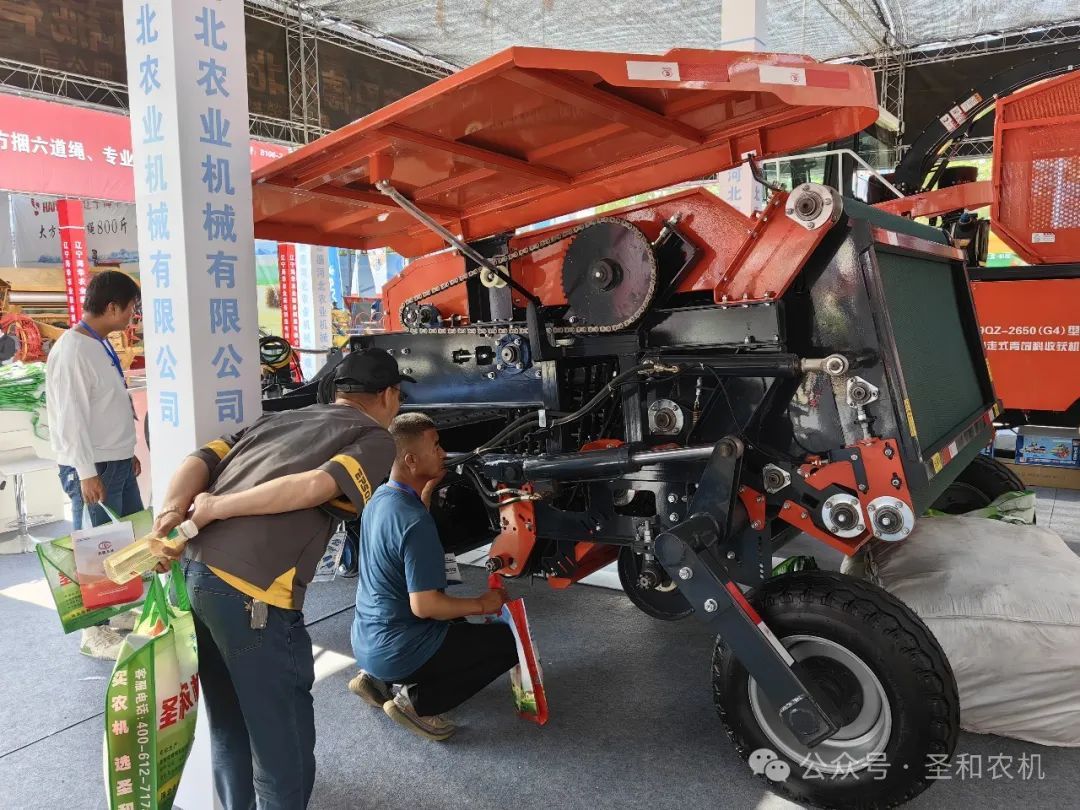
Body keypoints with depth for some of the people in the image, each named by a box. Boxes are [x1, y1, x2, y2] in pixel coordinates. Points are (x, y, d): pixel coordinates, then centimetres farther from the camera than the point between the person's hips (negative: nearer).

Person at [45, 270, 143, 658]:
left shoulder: (101, 345, 10)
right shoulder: (71, 349, -17)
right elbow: (71, 416, -20)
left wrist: (128, 451, 21)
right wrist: (86, 473, -20)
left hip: (119, 462, 9)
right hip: (93, 467, -9)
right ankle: (95, 632, 14)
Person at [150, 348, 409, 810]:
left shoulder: (277, 420, 25)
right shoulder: (375, 440, 5)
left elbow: (198, 462, 13)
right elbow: (315, 487, -13)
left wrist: (171, 511, -3)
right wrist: (217, 508, -6)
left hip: (192, 572, 8)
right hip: (253, 595, -7)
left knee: (227, 729, 25)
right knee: (284, 744, 10)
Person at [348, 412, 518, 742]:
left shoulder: (380, 497, 1)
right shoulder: (416, 522, -27)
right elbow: (424, 605, -27)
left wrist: (429, 487, 11)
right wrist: (482, 604, -13)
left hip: (366, 639, 9)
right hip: (395, 650, -9)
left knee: (455, 624, 33)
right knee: (507, 641, 1)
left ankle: (375, 677, 17)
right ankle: (417, 702, -2)